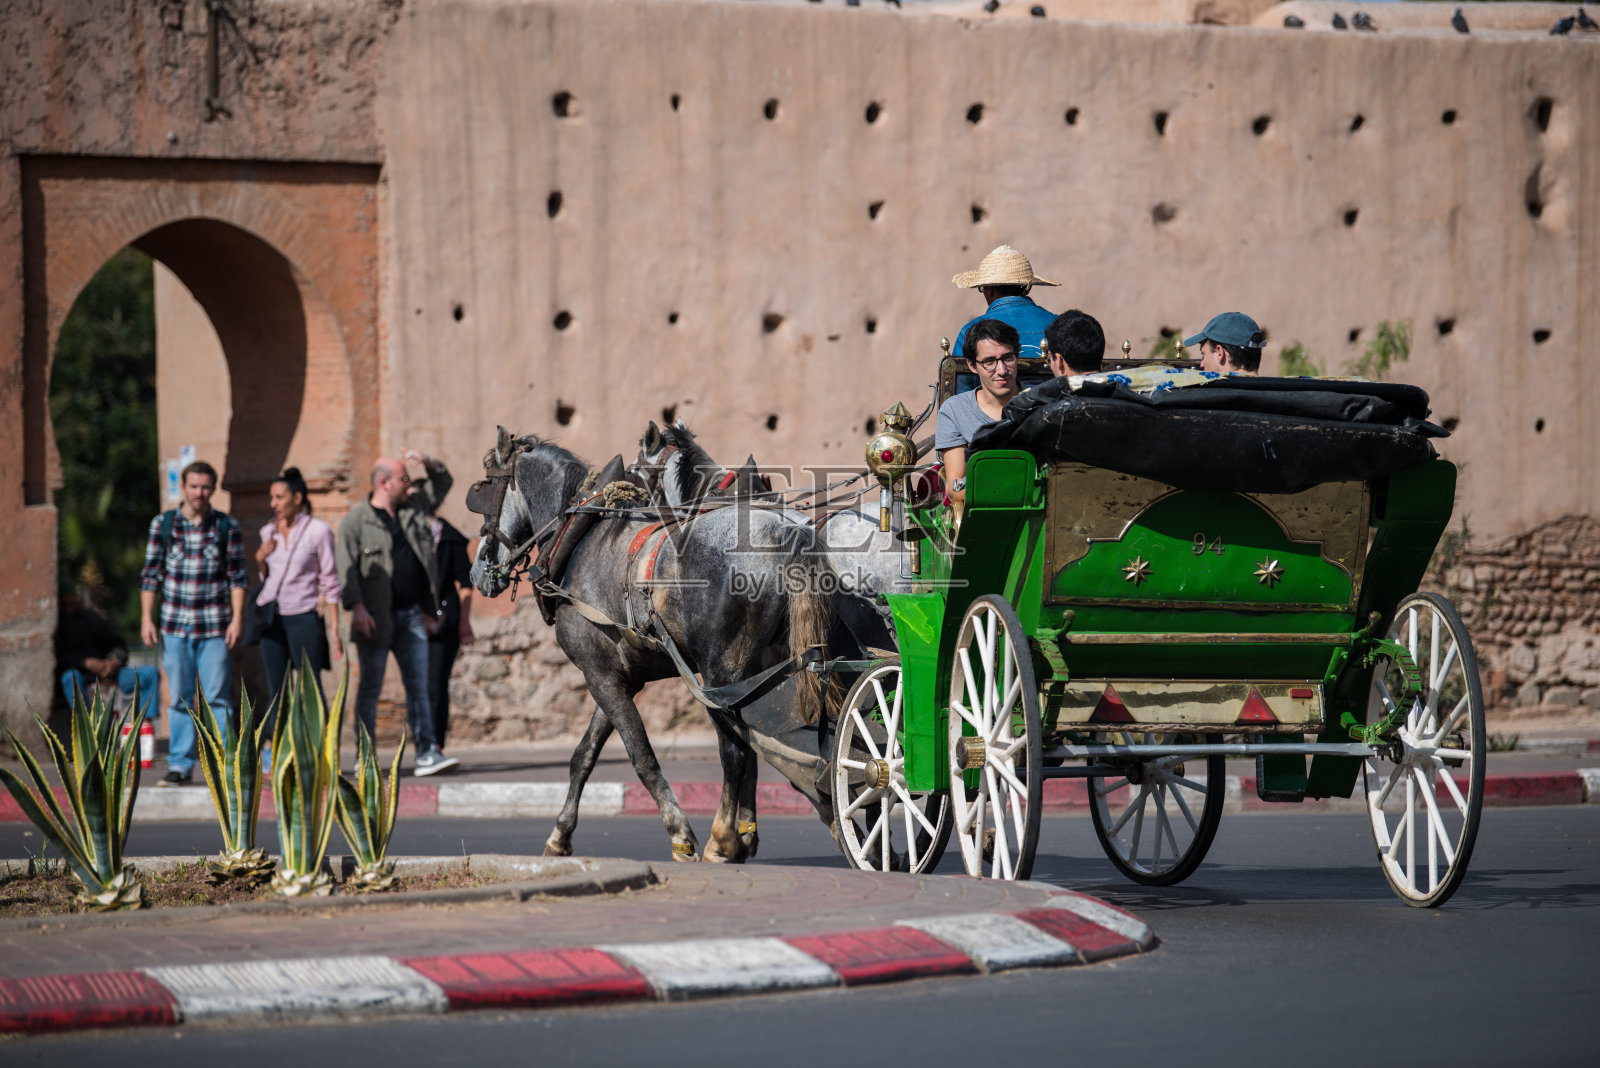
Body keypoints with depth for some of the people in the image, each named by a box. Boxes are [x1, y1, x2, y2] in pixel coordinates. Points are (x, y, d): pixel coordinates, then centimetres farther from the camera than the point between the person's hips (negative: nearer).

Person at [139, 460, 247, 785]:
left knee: (217, 697, -3)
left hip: (215, 626, -1)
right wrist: (146, 618, 1)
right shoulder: (162, 524, 6)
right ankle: (180, 764, 9)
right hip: (174, 624, 1)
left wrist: (237, 618, -4)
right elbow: (150, 574, 8)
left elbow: (237, 576, 4)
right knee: (179, 697, 4)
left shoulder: (227, 526, 4)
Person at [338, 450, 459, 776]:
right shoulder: (356, 521, -6)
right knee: (370, 688, 3)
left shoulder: (413, 506, 12)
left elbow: (442, 483, 26)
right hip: (376, 619, -5)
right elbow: (346, 567, -13)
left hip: (411, 615, 5)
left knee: (418, 687, 0)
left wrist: (429, 464, 5)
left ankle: (426, 754, -2)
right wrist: (356, 606, -24)